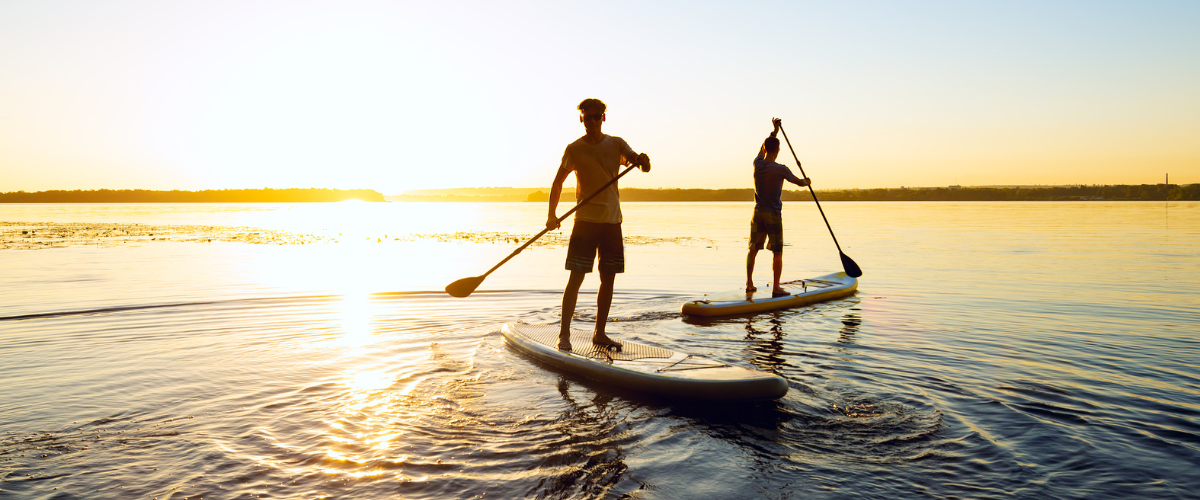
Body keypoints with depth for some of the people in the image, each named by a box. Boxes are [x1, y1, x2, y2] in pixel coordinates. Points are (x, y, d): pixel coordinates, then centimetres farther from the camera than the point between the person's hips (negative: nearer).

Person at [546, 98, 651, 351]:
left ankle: (599, 333, 17)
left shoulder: (616, 144, 6)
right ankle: (564, 334, -3)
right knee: (576, 276, -9)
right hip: (586, 219, -3)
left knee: (608, 278, 6)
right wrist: (552, 214, -10)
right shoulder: (575, 148, 0)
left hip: (612, 219, 3)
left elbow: (643, 166, -4)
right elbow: (558, 181, 2)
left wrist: (642, 160, -29)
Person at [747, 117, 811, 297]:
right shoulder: (781, 169, -13)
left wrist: (774, 131, 29)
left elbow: (763, 148, 20)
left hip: (758, 213, 5)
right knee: (777, 252, 1)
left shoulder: (757, 164, -1)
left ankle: (749, 284, 15)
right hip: (773, 214, -5)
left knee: (753, 249, 12)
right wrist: (807, 181, 25)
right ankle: (776, 287, 1)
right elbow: (799, 182, 2)